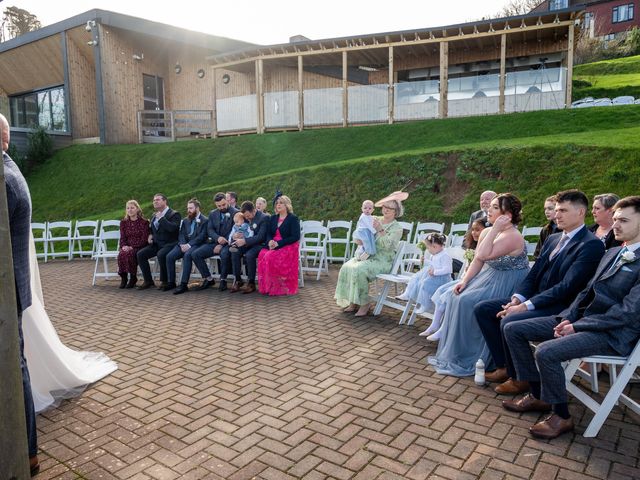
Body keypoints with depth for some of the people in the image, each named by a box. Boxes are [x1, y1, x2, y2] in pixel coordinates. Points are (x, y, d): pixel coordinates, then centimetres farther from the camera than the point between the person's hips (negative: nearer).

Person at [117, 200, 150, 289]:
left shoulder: (144, 222, -2)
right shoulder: (123, 222, 13)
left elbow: (144, 239, -8)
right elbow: (122, 237, 11)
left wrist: (132, 247, -19)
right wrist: (124, 246, -12)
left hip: (139, 247, -3)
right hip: (127, 247, 4)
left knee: (129, 253, -34)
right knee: (121, 253, -31)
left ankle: (133, 278, -18)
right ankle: (123, 277, -18)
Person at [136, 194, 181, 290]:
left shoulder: (174, 214, -5)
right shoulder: (154, 215, 18)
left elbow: (172, 228, -23)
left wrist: (161, 218, -18)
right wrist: (150, 235, 12)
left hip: (169, 244, -7)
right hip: (156, 244, 7)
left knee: (161, 254, -35)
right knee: (140, 254, -12)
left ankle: (164, 281, -18)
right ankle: (148, 281, -4)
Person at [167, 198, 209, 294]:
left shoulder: (204, 220, 1)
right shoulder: (186, 220, 23)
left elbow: (202, 236, -10)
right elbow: (181, 234, 13)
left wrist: (189, 245, -19)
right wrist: (182, 244, -9)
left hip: (196, 244, -6)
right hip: (184, 244, 6)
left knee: (187, 255, -36)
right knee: (169, 256, -18)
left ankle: (184, 284, -34)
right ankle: (171, 282, -7)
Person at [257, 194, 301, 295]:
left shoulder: (293, 218, 0)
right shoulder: (273, 218, 18)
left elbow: (295, 237, -9)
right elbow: (268, 233, 16)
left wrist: (278, 243, -17)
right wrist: (270, 241, -9)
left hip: (288, 247, -5)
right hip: (273, 246, 5)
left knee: (271, 257, -32)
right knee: (262, 255, -27)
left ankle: (277, 288, -18)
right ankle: (266, 286, -19)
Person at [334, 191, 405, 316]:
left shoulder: (397, 228, -4)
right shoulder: (375, 220, 12)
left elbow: (387, 245, -18)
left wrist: (380, 230, -25)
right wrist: (359, 239, -5)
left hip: (382, 260, -6)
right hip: (368, 255, 6)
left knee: (359, 269, -30)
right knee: (346, 267, -17)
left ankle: (364, 303, -16)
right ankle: (353, 302, -10)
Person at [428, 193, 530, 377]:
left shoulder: (512, 237, -22)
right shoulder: (486, 232, 5)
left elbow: (483, 255, -33)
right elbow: (477, 260, 7)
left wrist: (495, 229, -29)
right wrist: (465, 281, -5)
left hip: (506, 285, -8)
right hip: (490, 277, 9)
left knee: (467, 302, -21)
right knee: (457, 297, -6)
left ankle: (467, 359, -6)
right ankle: (452, 352, 6)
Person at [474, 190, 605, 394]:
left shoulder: (591, 245, -13)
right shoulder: (553, 239, 14)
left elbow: (567, 287, -21)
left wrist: (526, 305, -24)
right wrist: (517, 298, -7)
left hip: (560, 307, -9)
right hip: (535, 298, 9)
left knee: (509, 322, -30)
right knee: (482, 309, -2)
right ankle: (503, 367, 6)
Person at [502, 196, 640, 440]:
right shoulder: (612, 252, 16)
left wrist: (577, 326, -17)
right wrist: (567, 317, -1)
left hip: (613, 333, -9)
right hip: (583, 318, 9)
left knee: (546, 352, -31)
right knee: (513, 329, -1)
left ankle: (561, 416, -6)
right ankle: (537, 395, 10)